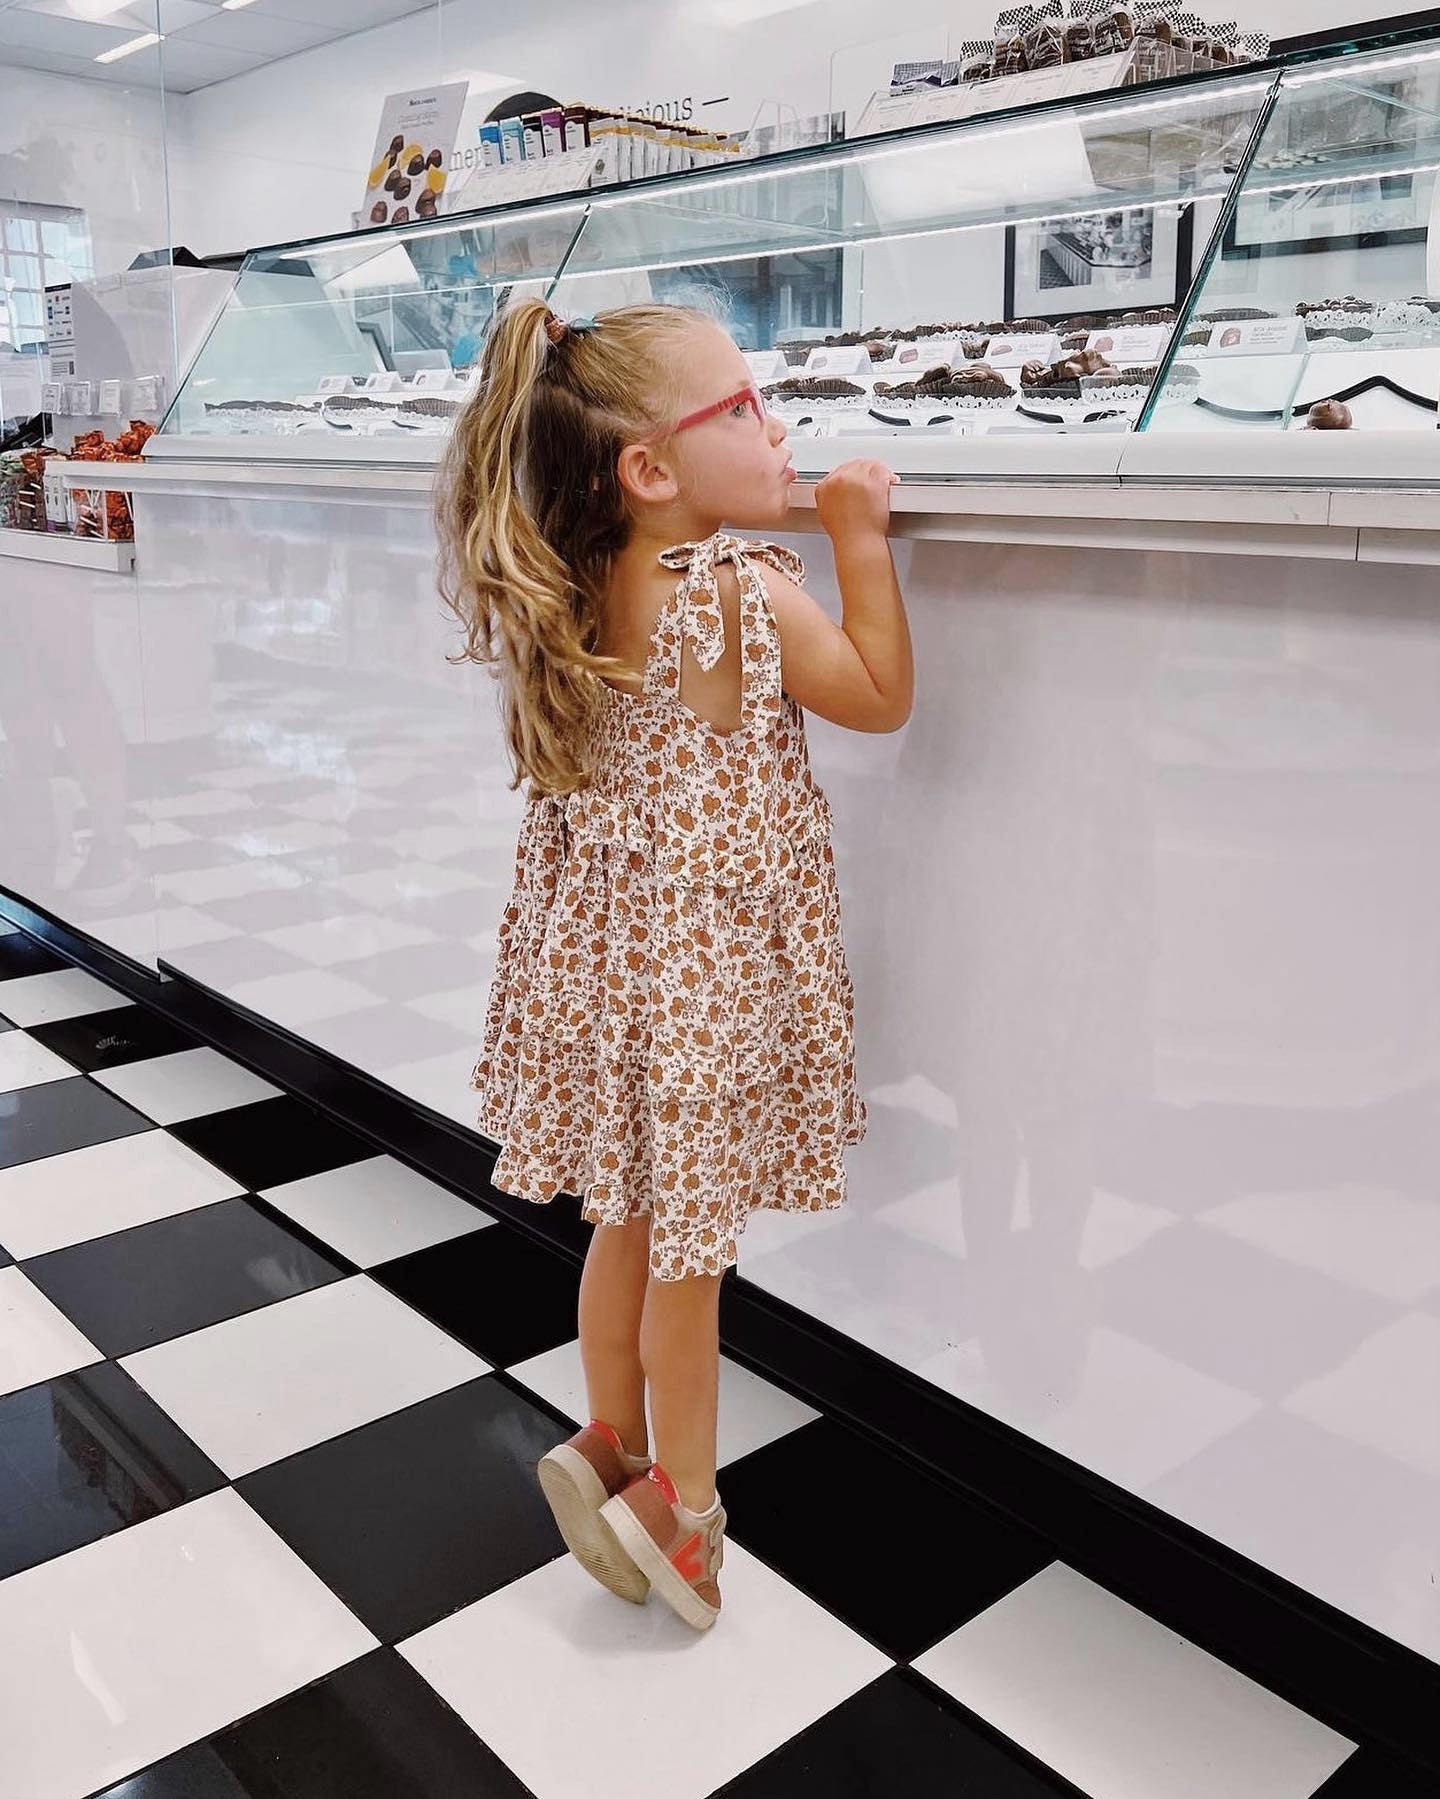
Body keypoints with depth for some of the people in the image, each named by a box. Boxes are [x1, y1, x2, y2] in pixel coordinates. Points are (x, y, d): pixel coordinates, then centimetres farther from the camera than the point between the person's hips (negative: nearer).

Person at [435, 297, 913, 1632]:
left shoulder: (568, 600, -1)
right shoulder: (747, 593, -21)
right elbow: (883, 699, -11)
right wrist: (860, 538, -8)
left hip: (603, 944, 7)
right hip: (706, 969, -7)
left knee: (630, 1218, 22)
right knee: (687, 1243, 8)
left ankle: (611, 1447, 39)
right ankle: (678, 1504, 25)